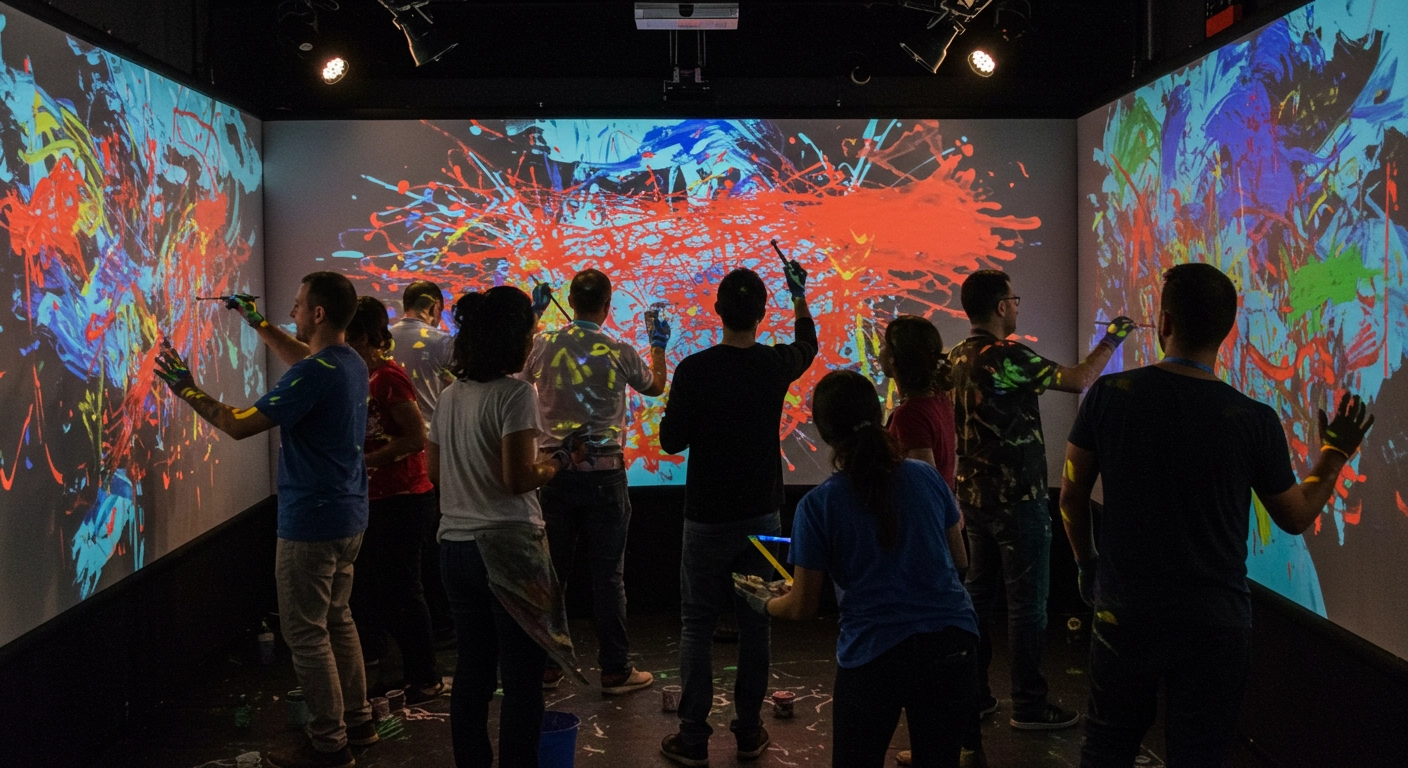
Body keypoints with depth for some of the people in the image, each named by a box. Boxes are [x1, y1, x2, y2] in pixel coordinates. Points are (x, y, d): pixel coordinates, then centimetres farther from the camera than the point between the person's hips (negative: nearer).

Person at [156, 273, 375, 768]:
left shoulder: (313, 375, -22)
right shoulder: (351, 363, 6)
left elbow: (240, 425, -22)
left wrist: (188, 391, -8)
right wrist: (258, 324, 33)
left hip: (310, 522, -9)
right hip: (348, 517, 9)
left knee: (306, 634, 1)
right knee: (337, 620, 20)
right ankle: (357, 722, 28)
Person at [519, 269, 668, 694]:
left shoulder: (545, 345, -3)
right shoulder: (620, 353, -7)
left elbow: (522, 372, 20)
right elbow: (655, 386, 13)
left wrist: (533, 314, 29)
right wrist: (658, 343, 31)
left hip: (555, 472, 2)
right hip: (604, 474, -2)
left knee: (552, 572, 11)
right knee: (607, 575, 4)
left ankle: (547, 665, 19)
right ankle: (615, 670, 9)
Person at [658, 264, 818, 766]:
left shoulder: (694, 370, -14)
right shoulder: (776, 365, -4)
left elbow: (671, 442, -8)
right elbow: (808, 343, 19)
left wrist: (671, 410, 12)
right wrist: (799, 294, 33)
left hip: (707, 518, -2)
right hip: (760, 516, 3)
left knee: (697, 626, 5)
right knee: (755, 623, 11)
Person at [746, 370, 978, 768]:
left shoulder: (818, 505, -5)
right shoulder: (927, 477, 3)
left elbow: (802, 607, 1)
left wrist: (765, 603, 22)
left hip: (874, 655, -3)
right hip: (952, 644, 3)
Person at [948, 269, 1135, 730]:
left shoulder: (956, 358, 7)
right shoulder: (1008, 357, -19)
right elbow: (1078, 380, -13)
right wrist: (1112, 340, 3)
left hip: (973, 497, 8)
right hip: (1017, 499, -8)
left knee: (978, 593, 13)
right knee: (1027, 601, 1)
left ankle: (973, 694, 20)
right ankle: (1028, 705, 7)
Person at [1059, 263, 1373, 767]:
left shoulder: (1109, 395, -10)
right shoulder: (1255, 421, -12)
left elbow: (1072, 497, -1)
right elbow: (1296, 517, 3)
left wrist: (1086, 563, 16)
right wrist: (1335, 454, 19)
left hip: (1124, 612, 1)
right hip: (1214, 625, -1)